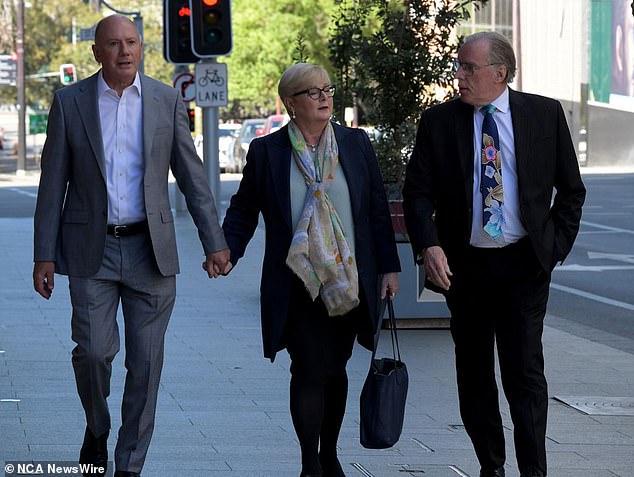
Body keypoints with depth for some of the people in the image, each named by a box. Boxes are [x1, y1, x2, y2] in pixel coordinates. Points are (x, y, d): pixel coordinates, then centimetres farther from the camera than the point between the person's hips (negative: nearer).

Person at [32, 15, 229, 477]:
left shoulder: (167, 100, 2)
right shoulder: (70, 101, 0)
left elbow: (191, 174, 5)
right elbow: (53, 183, 1)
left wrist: (215, 242, 0)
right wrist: (45, 256, -3)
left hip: (150, 250, 1)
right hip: (92, 251, -1)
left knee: (146, 363, 1)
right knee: (94, 350, -11)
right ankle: (97, 430, 19)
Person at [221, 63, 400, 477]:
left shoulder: (356, 144, 7)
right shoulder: (266, 151, 1)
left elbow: (378, 209, 9)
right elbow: (243, 210, 6)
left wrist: (389, 267, 6)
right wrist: (225, 253, -10)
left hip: (350, 282, 2)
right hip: (297, 284, -2)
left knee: (335, 369, 10)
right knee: (309, 371, -9)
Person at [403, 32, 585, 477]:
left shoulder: (545, 114, 1)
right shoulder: (438, 121, 3)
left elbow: (571, 189, 8)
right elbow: (418, 192, 1)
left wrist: (555, 246, -1)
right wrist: (428, 246, -15)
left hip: (525, 265, -2)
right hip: (463, 265, 2)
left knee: (525, 372, -7)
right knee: (474, 374, 9)